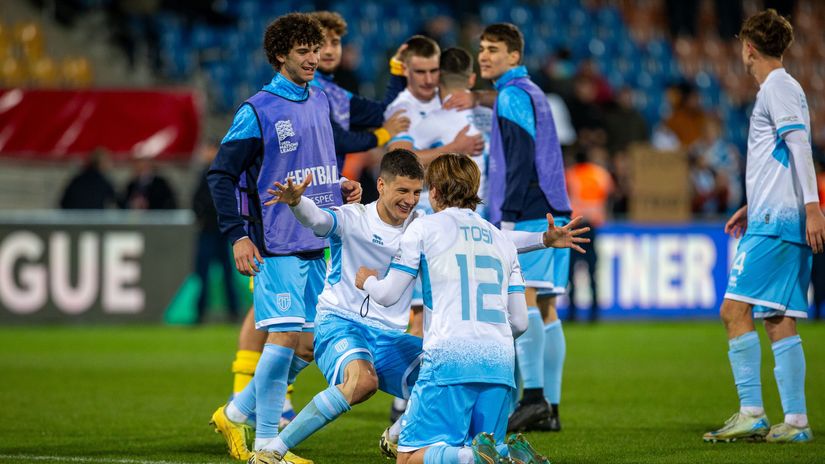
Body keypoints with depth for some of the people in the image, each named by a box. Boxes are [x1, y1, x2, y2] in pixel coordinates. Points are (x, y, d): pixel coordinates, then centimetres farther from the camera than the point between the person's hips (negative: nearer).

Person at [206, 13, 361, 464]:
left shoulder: (320, 102, 12)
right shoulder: (257, 111, -10)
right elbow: (220, 174, -9)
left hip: (315, 245, 7)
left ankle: (235, 413, 24)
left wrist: (342, 188, 7)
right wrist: (237, 236, -16)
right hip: (277, 245, -7)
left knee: (308, 345, 8)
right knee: (285, 336, -11)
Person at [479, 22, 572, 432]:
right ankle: (549, 407, 8)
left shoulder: (512, 95, -6)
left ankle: (534, 395, -25)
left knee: (523, 297, -17)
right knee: (544, 307, 8)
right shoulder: (532, 93, 23)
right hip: (551, 213, 10)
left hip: (528, 214, -10)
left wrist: (509, 214, -17)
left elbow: (519, 159, -15)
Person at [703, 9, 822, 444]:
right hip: (786, 221, 10)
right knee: (779, 322, 6)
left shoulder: (777, 87, -7)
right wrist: (752, 207, 34)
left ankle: (751, 413, -15)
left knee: (735, 310, -12)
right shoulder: (781, 88, 23)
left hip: (774, 223, -10)